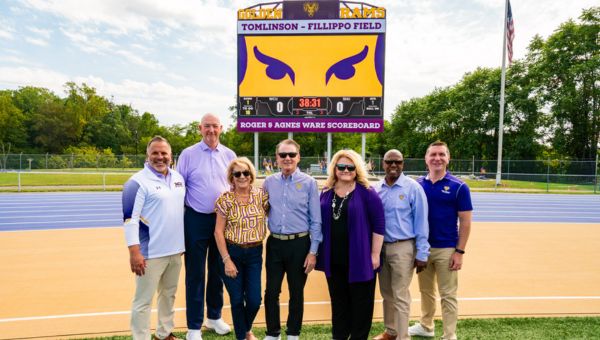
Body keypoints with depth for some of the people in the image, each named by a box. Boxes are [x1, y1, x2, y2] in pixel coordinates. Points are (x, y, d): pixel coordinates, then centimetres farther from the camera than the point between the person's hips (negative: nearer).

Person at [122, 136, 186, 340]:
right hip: (150, 253, -7)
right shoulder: (138, 182, -12)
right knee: (144, 300, 3)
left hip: (175, 250, 7)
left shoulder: (178, 178, 9)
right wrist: (134, 252, -21)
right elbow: (130, 219, -16)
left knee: (169, 294, 20)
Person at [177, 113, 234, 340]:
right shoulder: (188, 154, -4)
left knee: (218, 271, 16)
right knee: (195, 274, 5)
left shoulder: (229, 155, 5)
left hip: (223, 219, 3)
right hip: (196, 219, -3)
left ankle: (214, 316, 34)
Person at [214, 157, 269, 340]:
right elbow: (218, 231, -7)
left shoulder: (261, 195, -3)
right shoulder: (225, 199, -9)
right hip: (232, 252, -2)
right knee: (237, 300, 5)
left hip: (255, 253, 2)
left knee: (254, 300, 5)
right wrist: (226, 260, -10)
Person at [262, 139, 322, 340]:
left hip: (299, 244, -2)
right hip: (274, 243, 3)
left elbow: (316, 220, -5)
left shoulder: (309, 183, -6)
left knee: (296, 292, 12)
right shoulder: (269, 182, 4)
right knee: (271, 292, 10)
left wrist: (313, 251, -7)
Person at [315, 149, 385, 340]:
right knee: (338, 301, 18)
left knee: (360, 302, 9)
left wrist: (375, 254, -11)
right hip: (333, 258, 5)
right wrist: (319, 252, 11)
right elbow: (320, 223, 12)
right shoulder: (326, 193, 6)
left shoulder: (366, 192, -8)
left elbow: (379, 224, -9)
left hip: (359, 258, -4)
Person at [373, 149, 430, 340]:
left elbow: (421, 222, -8)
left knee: (400, 296, 2)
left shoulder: (413, 188, -9)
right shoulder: (376, 189, 4)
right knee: (386, 294, 18)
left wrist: (422, 253, -10)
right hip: (381, 247, 5)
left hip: (402, 248, -5)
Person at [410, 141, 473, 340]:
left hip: (446, 249, -4)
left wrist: (460, 251, -11)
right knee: (426, 291, 19)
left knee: (448, 296, 5)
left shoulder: (458, 187, -8)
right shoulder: (418, 184, 1)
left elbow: (465, 222, -7)